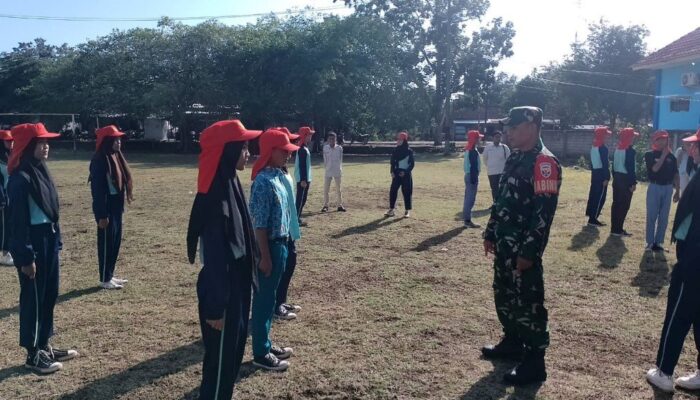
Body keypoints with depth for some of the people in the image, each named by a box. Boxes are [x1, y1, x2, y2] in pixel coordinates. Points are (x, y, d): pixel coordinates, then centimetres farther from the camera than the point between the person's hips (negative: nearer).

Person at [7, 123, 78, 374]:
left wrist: (56, 240, 16)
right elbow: (19, 221, -18)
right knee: (33, 298, 3)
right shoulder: (20, 178, -17)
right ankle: (33, 354, 17)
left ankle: (45, 346, 30)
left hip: (48, 239, 9)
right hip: (32, 242, -9)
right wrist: (26, 257, -18)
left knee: (50, 294, 16)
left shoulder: (41, 170, 9)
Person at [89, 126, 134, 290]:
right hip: (106, 209, -9)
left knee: (115, 242, 15)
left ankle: (110, 275, 26)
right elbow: (98, 190, -19)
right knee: (106, 243, 1)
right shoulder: (99, 161, -17)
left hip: (116, 207, 9)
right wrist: (102, 215, -20)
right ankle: (105, 279, 12)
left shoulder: (116, 157, 10)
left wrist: (121, 204, 17)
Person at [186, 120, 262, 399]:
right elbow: (213, 253, -22)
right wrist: (215, 306, -18)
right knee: (220, 358, 7)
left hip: (237, 283, 9)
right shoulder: (214, 194, -22)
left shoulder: (230, 183, 6)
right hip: (222, 289, -9)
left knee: (234, 351, 21)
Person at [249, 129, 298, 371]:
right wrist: (265, 257, -20)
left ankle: (265, 344, 32)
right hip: (269, 247, -9)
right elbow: (259, 225, -21)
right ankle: (260, 354, 15)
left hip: (280, 245, 10)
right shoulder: (264, 182, -20)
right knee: (264, 299, 2)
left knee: (270, 297, 18)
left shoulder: (277, 177, 9)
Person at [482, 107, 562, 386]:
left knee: (527, 302, -1)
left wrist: (528, 251, -22)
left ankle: (534, 363, 11)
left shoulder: (544, 162, -16)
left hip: (523, 248, -9)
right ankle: (512, 342, 37)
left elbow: (544, 212, -21)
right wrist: (491, 234, 19)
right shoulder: (515, 159, 14)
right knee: (503, 296, 19)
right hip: (504, 244, 9)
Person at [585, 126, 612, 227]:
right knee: (600, 197, -5)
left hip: (595, 173, 9)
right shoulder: (603, 148, -16)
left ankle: (591, 215, 22)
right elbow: (605, 164, -18)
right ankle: (593, 219, -6)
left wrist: (593, 172, 17)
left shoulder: (593, 146, 10)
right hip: (601, 174, -9)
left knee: (594, 195, 14)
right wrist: (606, 178, -18)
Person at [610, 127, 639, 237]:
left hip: (617, 178, 8)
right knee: (624, 205, -2)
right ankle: (618, 229, 0)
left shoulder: (617, 149, 8)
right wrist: (633, 182, -15)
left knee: (616, 203, 11)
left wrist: (615, 177, 18)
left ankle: (614, 228, 15)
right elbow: (631, 168, -18)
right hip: (626, 179, -8)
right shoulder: (630, 150, -15)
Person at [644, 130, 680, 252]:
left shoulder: (671, 156, 7)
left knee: (664, 218, 6)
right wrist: (663, 156, -15)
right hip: (654, 187, -3)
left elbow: (675, 175, 9)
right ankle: (650, 242, 6)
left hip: (668, 188, 3)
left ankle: (658, 242, 14)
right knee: (652, 216, -1)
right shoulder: (650, 155, -3)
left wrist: (678, 191, 6)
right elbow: (654, 169, -18)